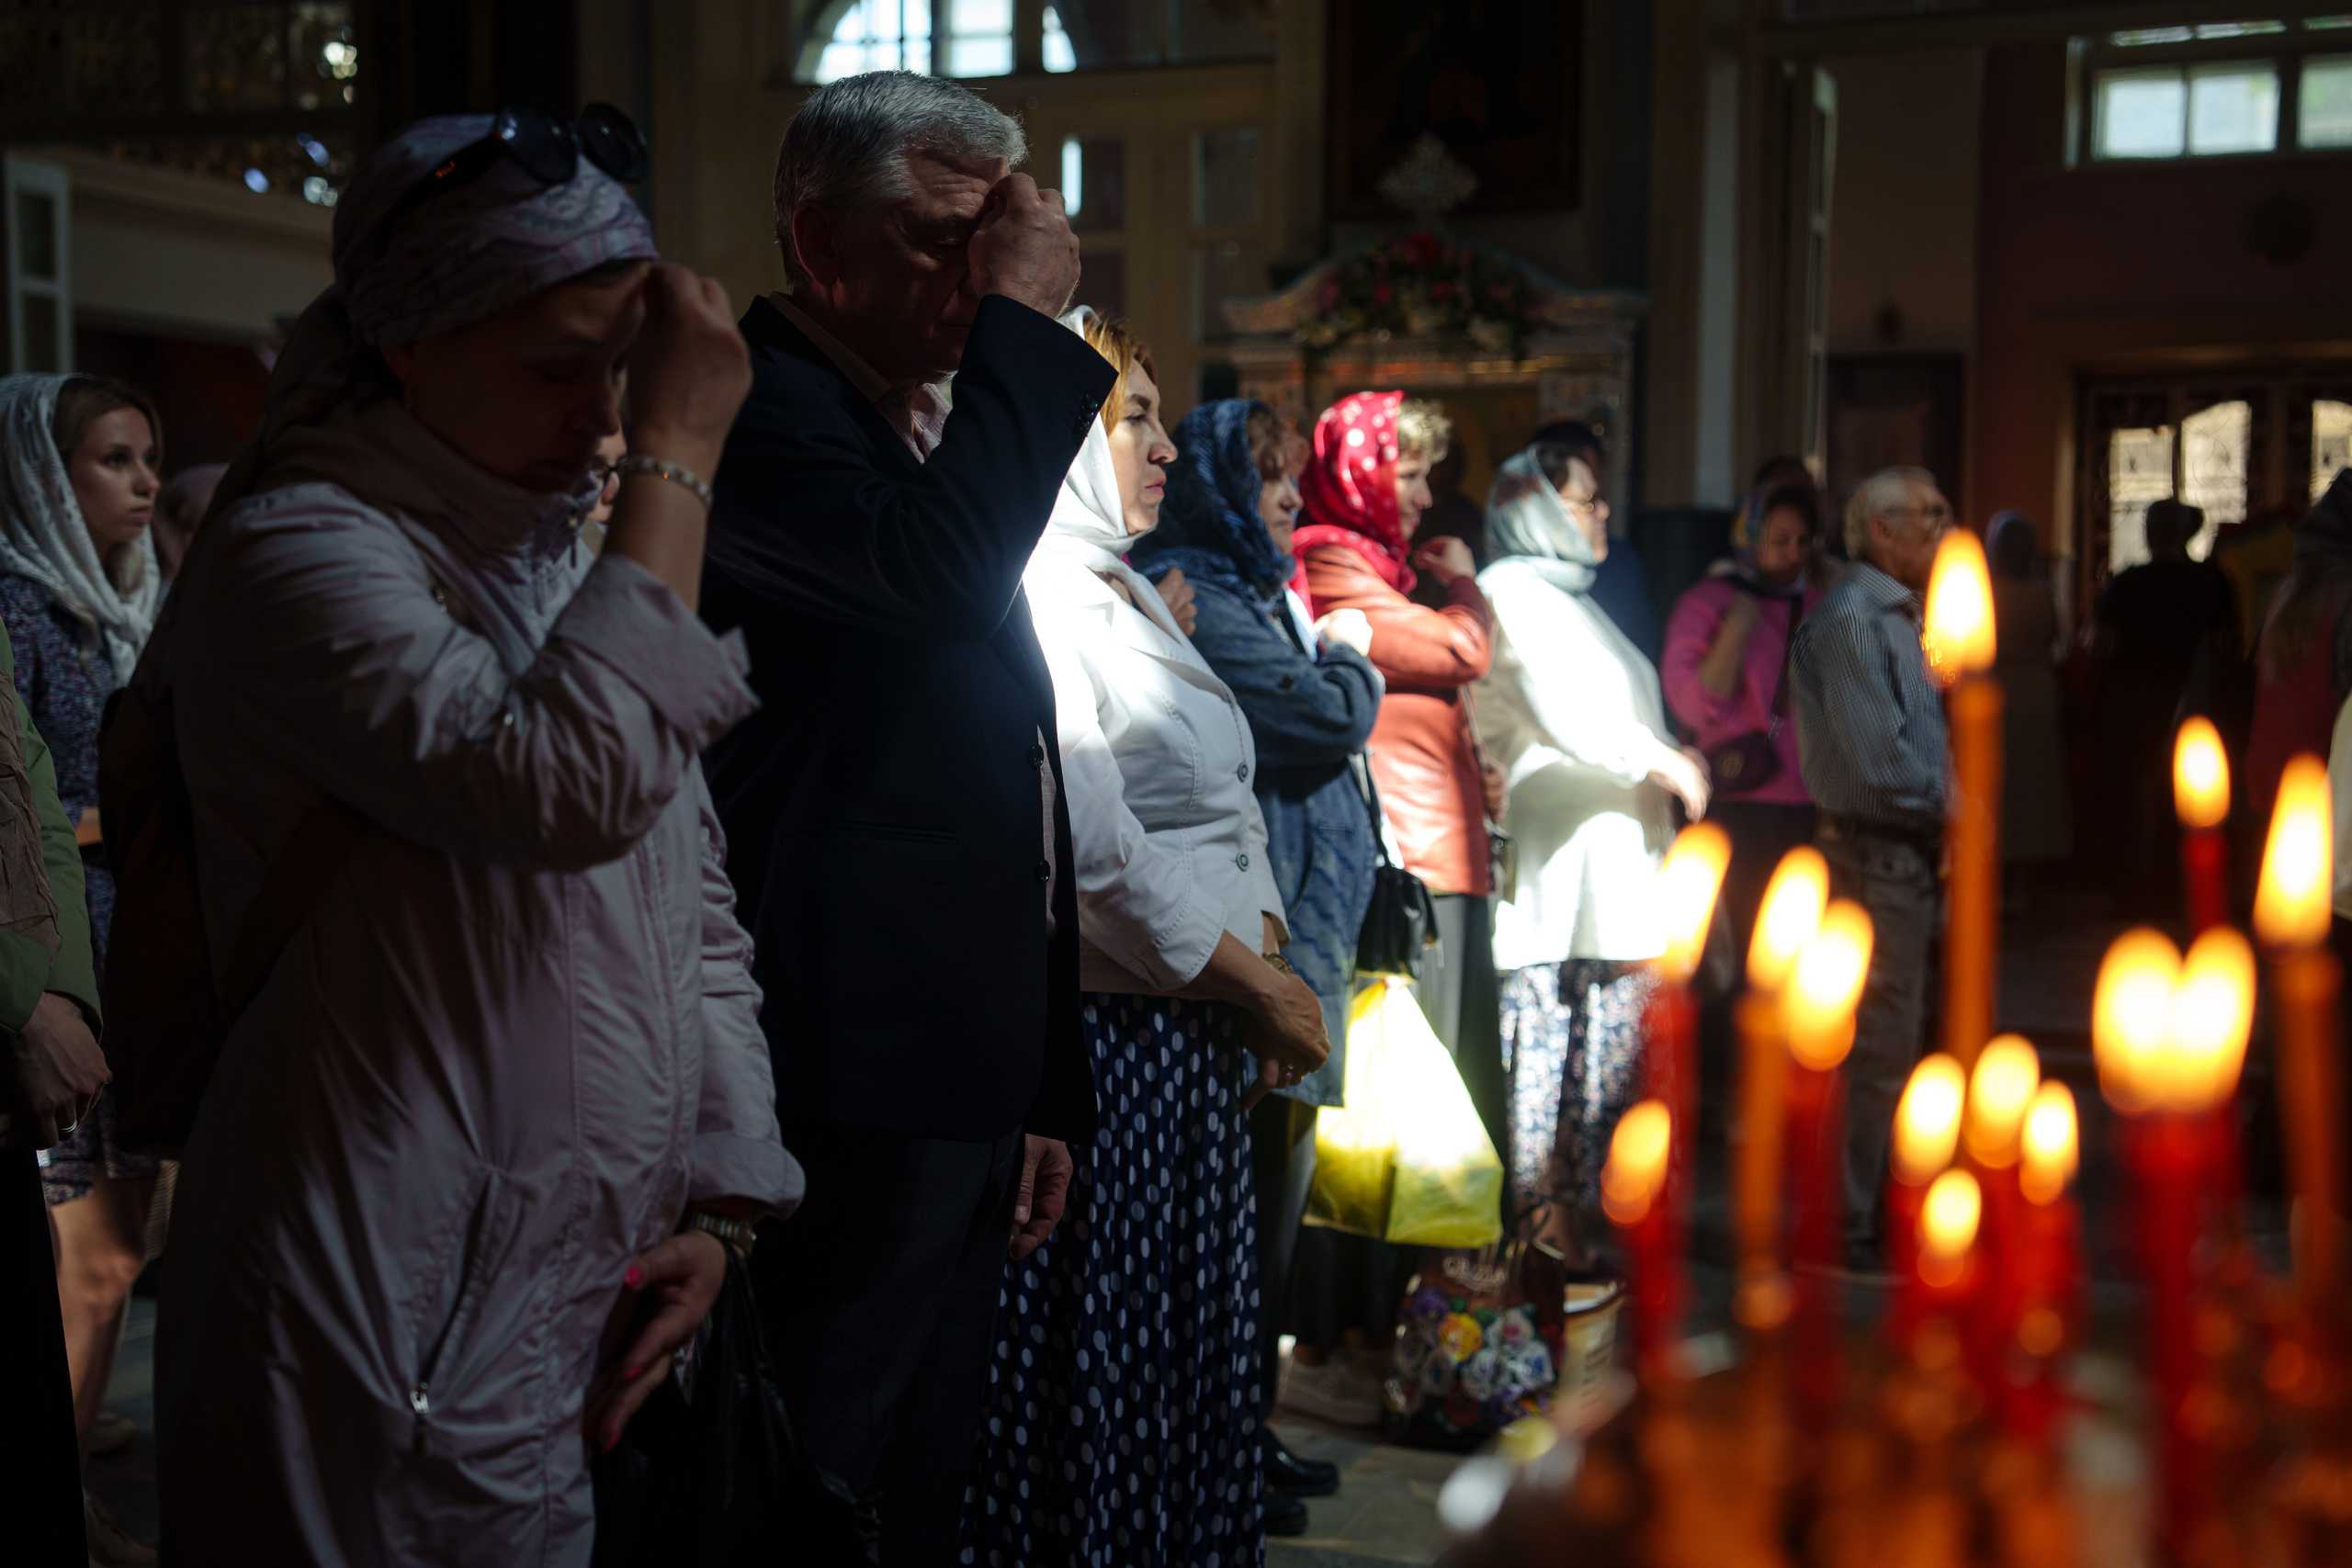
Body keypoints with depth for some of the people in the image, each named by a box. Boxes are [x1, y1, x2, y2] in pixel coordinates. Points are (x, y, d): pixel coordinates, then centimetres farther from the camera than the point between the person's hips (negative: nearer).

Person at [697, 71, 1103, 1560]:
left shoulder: (945, 429, 18)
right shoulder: (762, 403, -10)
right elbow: (936, 575, -32)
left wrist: (1050, 1087, 23)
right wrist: (1024, 320, -17)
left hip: (963, 1083, 9)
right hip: (851, 1088, -9)